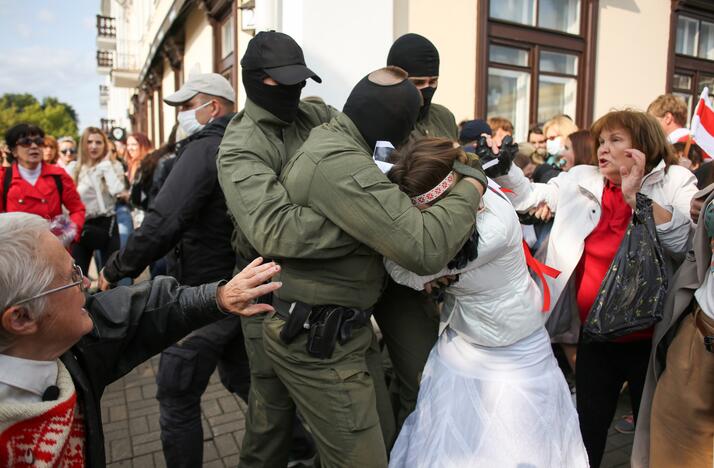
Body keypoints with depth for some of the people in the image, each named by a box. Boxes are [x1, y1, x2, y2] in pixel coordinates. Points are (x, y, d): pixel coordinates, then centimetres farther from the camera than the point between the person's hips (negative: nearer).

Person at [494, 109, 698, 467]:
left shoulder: (676, 182, -5)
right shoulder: (581, 181, 3)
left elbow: (684, 242, -19)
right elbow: (529, 196, 3)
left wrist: (635, 195, -26)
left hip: (650, 336, -2)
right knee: (589, 427, 18)